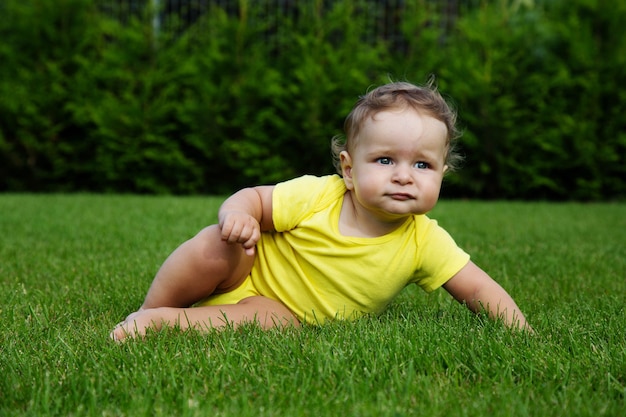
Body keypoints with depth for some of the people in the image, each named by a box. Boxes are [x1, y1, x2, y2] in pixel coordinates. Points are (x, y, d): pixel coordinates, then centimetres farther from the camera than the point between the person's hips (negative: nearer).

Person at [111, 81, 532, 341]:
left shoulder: (425, 242, -17)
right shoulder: (316, 196, -22)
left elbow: (478, 289, -12)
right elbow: (254, 197, -11)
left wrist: (522, 332, -26)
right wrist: (237, 214, -35)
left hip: (285, 312, 1)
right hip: (246, 270, -1)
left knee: (268, 320, -33)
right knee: (217, 245, -30)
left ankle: (165, 321, -23)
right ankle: (147, 312, -10)